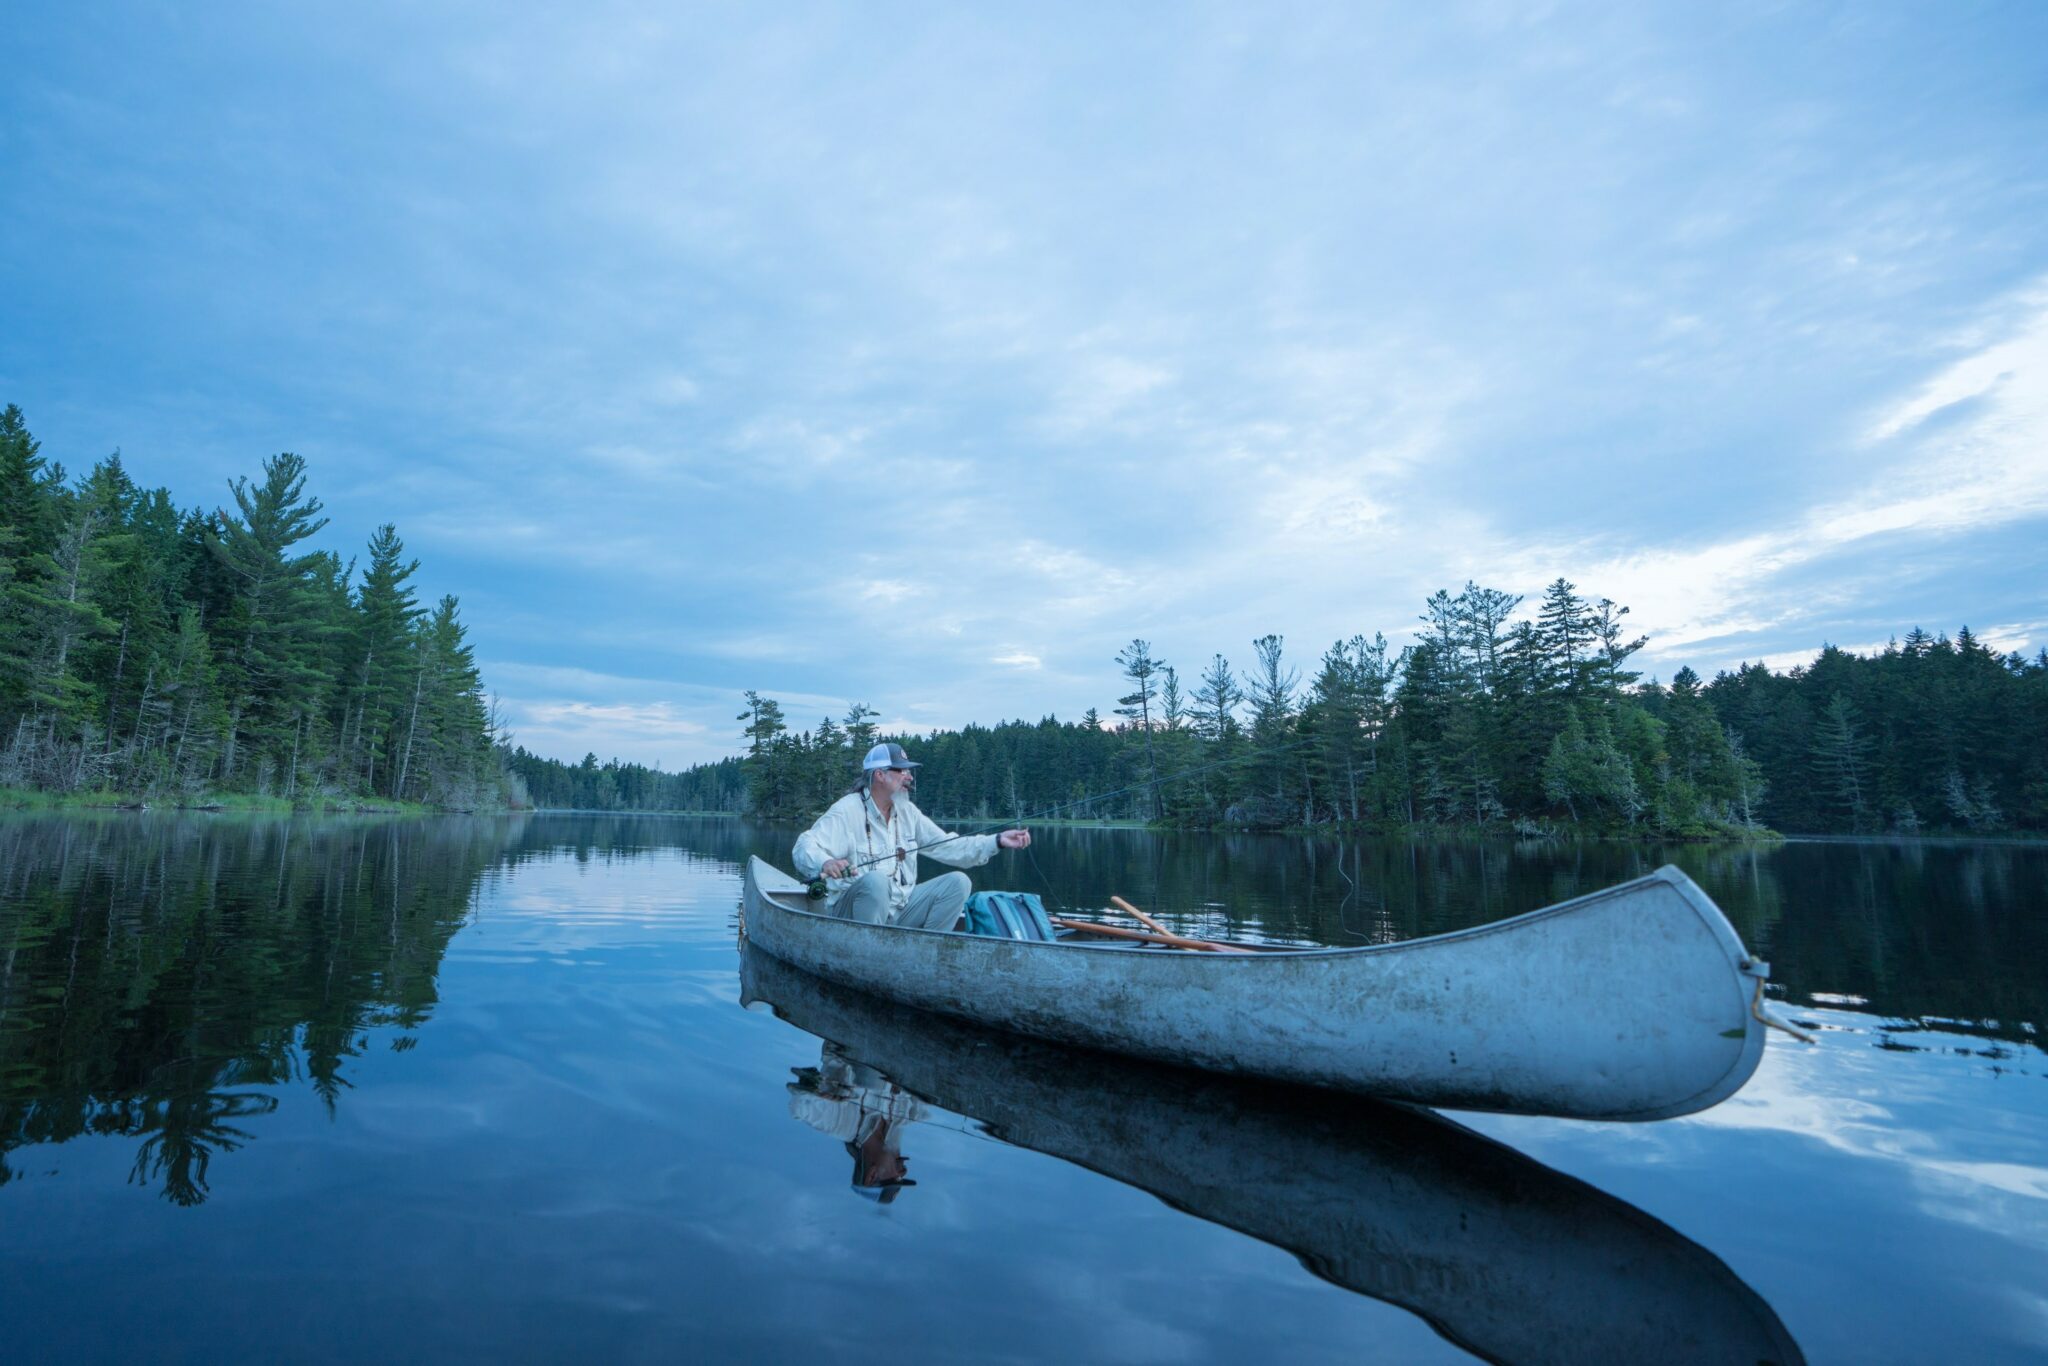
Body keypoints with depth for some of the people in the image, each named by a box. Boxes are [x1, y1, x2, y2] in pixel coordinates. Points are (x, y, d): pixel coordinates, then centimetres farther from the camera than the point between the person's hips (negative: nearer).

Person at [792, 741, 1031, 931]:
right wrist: (824, 862, -46)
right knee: (876, 880, -36)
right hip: (852, 913, -6)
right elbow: (805, 847, -22)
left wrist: (997, 841, 0)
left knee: (957, 882, -7)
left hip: (899, 910, 6)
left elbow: (947, 847, 10)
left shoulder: (908, 812, 9)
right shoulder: (847, 810, -12)